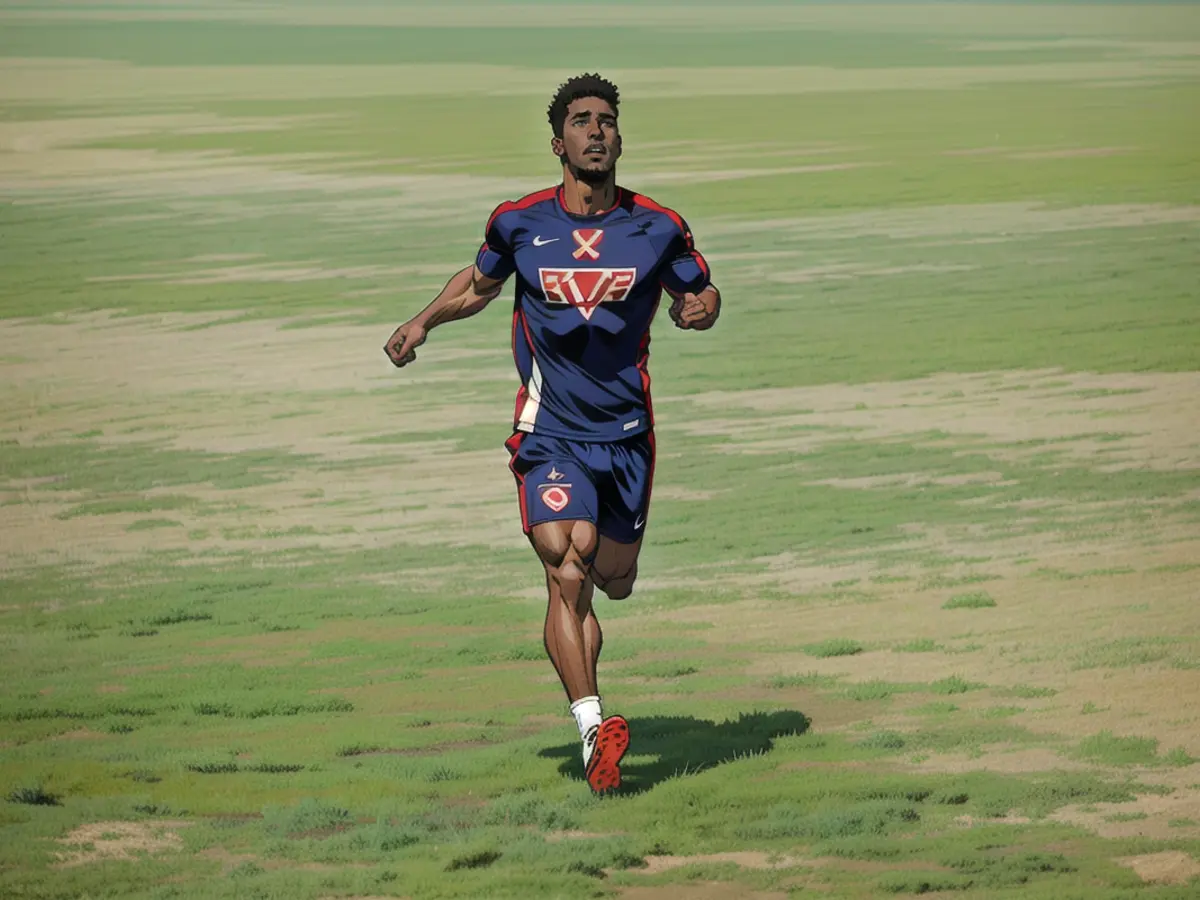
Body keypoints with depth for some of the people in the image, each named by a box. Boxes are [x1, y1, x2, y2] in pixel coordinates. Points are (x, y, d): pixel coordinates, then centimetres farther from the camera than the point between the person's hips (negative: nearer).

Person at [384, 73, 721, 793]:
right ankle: (594, 730, -20)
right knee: (567, 577, -18)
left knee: (614, 583, 13)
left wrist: (701, 307, -9)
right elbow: (481, 283, 19)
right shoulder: (520, 222, -1)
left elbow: (702, 292, 13)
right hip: (550, 430, -2)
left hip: (627, 430, 2)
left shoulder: (658, 228, -2)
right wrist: (425, 321, 6)